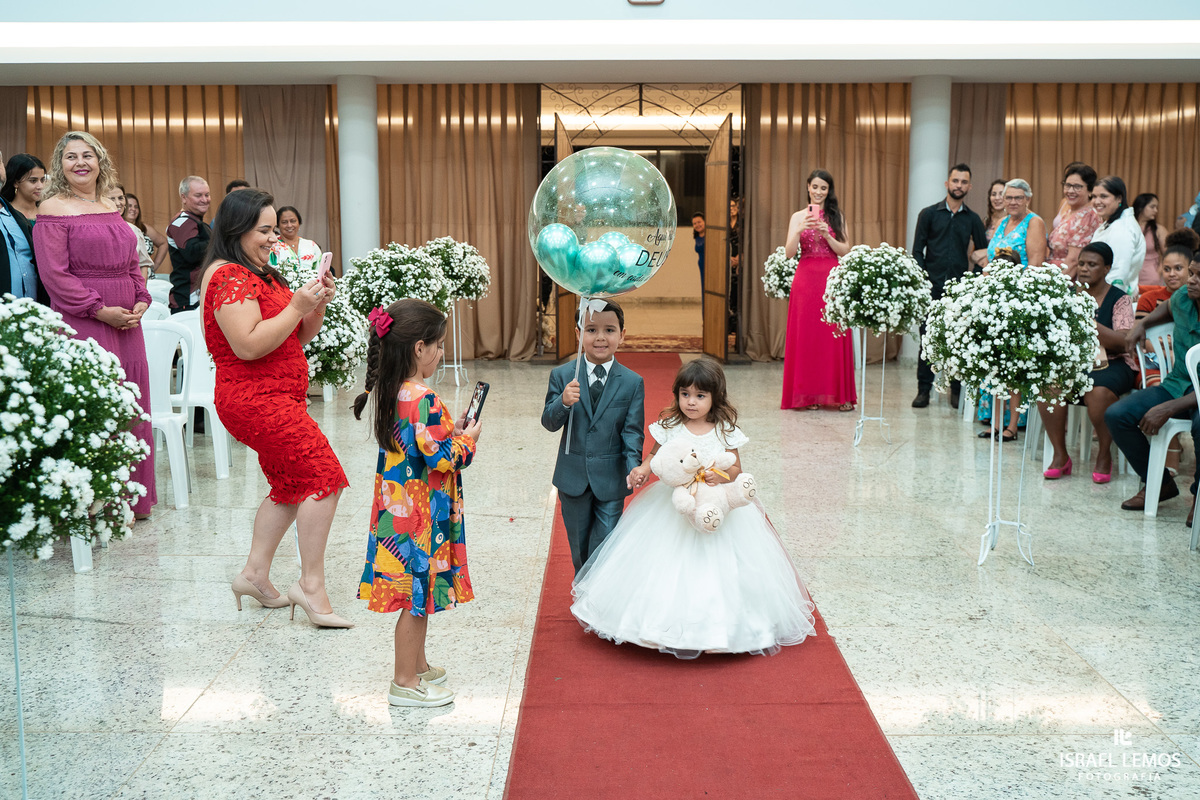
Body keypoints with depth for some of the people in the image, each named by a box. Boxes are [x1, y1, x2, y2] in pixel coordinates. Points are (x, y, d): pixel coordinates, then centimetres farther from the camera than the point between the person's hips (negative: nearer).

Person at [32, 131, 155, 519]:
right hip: (81, 326, -6)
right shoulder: (52, 209, -4)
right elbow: (54, 273, -11)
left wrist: (141, 300, 3)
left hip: (126, 324, 7)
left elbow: (131, 264, 20)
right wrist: (100, 310, -15)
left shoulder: (111, 208, 16)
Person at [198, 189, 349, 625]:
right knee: (324, 477, -14)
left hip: (276, 398, 11)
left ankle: (254, 574, 25)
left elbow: (296, 338, 18)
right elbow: (248, 346, -26)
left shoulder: (259, 274, 17)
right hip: (255, 399, -11)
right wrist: (296, 307, -21)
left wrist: (317, 307, 0)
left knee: (290, 487, 17)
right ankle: (311, 585, -10)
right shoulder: (230, 277, -14)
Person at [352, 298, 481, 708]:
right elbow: (441, 458, -23)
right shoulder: (424, 399, -23)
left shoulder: (392, 392, 6)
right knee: (417, 595, 2)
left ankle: (417, 664, 35)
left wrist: (449, 429, 11)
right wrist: (467, 438, -7)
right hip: (421, 515, -9)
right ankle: (405, 682, 13)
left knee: (418, 596, 21)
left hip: (400, 505, 9)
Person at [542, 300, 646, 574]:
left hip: (611, 479, -1)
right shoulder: (561, 375, -3)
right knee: (579, 546, 17)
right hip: (573, 477, 2)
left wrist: (634, 467, -22)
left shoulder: (633, 382, -4)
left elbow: (632, 431, -6)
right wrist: (563, 402, -29)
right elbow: (549, 423, -8)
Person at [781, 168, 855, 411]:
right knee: (806, 335, -1)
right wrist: (800, 231, -17)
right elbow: (789, 253, -1)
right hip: (806, 279, 0)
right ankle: (809, 394, 4)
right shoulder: (798, 217, 9)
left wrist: (827, 235, -11)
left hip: (832, 280, 0)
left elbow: (845, 251, 3)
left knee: (834, 336, -3)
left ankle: (840, 394, 0)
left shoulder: (837, 217, 9)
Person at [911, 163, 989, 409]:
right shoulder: (929, 214, 6)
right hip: (932, 287, -1)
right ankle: (924, 389, 5)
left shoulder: (973, 219, 11)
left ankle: (957, 390, 12)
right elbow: (917, 250, 3)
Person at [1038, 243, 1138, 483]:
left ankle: (1104, 455, -11)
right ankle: (1060, 455, -15)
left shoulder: (1119, 299, -1)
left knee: (1098, 391, -36)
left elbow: (1123, 342, -14)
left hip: (1111, 364, -3)